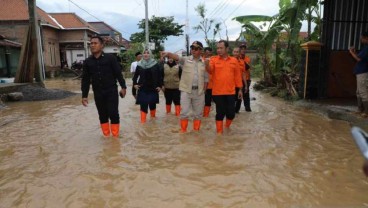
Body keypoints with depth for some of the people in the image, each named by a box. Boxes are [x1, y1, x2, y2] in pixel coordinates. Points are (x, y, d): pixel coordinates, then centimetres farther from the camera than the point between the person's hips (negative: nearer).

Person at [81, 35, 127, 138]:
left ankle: (115, 136, 10)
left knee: (113, 114, -4)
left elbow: (118, 73, -2)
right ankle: (106, 135, 21)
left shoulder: (110, 58, -3)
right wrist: (84, 95, 5)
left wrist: (123, 87, -6)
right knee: (102, 115, 9)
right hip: (98, 93, 3)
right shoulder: (87, 61, 6)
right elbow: (85, 79, 8)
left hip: (111, 91, -3)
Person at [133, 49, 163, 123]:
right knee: (143, 105, -3)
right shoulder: (139, 64, 3)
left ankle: (153, 117, 34)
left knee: (152, 104, 12)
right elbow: (135, 75, 13)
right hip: (142, 89, 0)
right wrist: (134, 84, 2)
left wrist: (160, 86, -4)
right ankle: (143, 121, 2)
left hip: (153, 89, 0)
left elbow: (160, 76, 0)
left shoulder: (155, 64, -2)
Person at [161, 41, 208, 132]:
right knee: (184, 112, -2)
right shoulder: (186, 60, 0)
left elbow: (206, 78, 7)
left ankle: (196, 131, 25)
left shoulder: (204, 62, 4)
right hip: (186, 90, -2)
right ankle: (183, 130, 13)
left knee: (198, 113, 11)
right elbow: (177, 57, -21)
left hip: (199, 91, 2)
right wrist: (168, 53, -41)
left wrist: (203, 90, 2)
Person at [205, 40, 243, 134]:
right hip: (218, 92, -2)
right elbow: (210, 71, -16)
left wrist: (239, 89, 9)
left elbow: (237, 75, 9)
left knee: (231, 112, 7)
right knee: (220, 113, 5)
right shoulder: (213, 59, 0)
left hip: (230, 92, 2)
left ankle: (227, 127, 35)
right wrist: (207, 65, -38)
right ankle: (219, 131, 20)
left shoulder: (234, 60, 6)